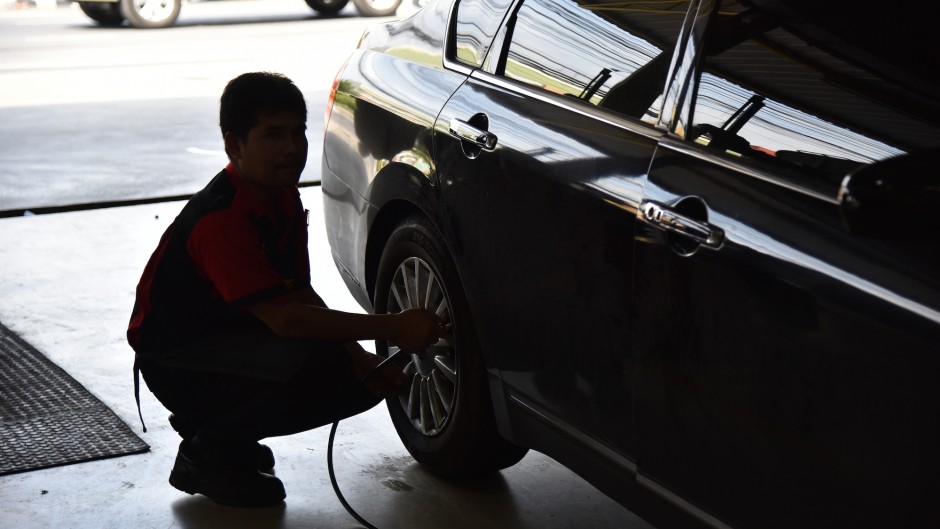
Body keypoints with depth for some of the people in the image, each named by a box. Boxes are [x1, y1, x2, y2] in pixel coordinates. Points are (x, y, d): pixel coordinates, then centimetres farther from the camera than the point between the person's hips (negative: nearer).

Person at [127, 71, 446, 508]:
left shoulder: (283, 200, 1)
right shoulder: (219, 219, -28)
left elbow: (301, 295, 5)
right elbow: (283, 318, -35)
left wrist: (362, 358, -10)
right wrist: (393, 328, -38)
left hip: (235, 338, 9)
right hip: (178, 361, -9)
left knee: (366, 379, -3)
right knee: (309, 361, -32)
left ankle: (225, 427, 10)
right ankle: (210, 454, -10)